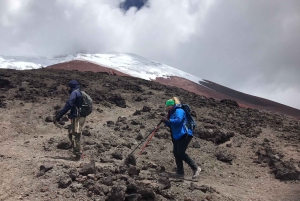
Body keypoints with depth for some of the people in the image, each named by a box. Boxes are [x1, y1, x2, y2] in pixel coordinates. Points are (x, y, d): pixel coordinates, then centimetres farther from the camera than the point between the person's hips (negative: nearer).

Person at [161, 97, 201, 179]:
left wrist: (168, 120, -23)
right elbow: (171, 125, 22)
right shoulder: (172, 113, 20)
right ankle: (180, 173, 12)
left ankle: (195, 168, -5)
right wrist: (166, 121, 4)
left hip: (184, 135, -10)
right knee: (176, 153, 6)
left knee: (181, 153, -15)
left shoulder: (179, 111, -10)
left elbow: (178, 120, -27)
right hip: (176, 137, 10)